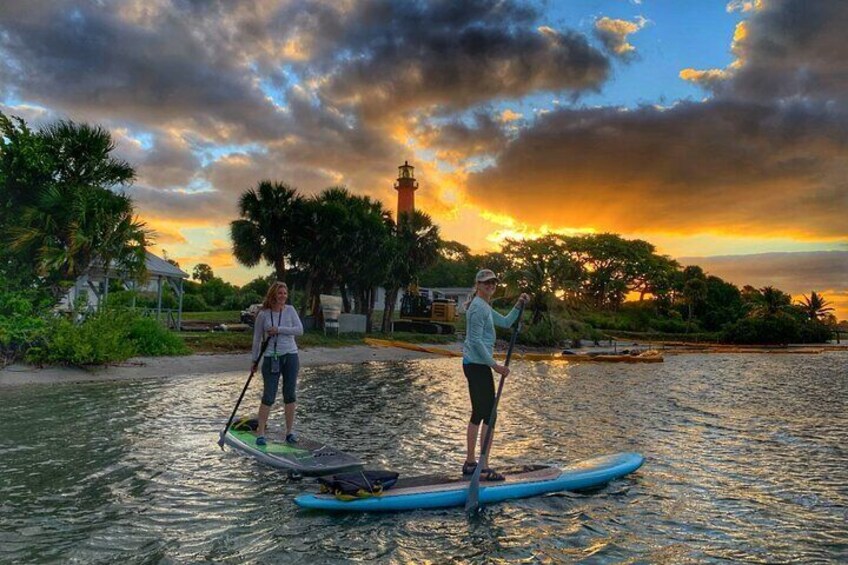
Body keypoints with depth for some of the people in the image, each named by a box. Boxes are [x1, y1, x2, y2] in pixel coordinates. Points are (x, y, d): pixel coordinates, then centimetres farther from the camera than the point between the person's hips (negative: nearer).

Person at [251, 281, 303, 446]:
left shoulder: (290, 310, 2)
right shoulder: (263, 314, -3)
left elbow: (300, 330, -8)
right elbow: (257, 339, 5)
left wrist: (279, 329, -15)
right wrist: (254, 360, 8)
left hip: (290, 356, 2)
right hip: (271, 358, -2)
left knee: (290, 395, 7)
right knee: (268, 397, -2)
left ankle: (290, 432, 16)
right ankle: (260, 433, 8)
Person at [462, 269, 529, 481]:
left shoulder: (484, 307, 18)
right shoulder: (478, 307, -14)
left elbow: (506, 322, 26)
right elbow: (476, 340, -20)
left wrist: (518, 305, 13)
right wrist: (494, 365, -19)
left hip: (475, 365, 11)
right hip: (478, 365, -11)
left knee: (478, 414, 15)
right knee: (489, 414, -7)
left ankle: (470, 463, 22)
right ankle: (484, 468, -3)